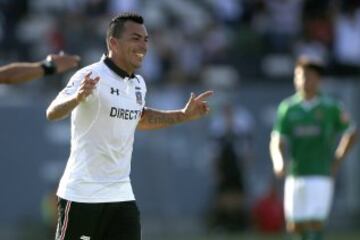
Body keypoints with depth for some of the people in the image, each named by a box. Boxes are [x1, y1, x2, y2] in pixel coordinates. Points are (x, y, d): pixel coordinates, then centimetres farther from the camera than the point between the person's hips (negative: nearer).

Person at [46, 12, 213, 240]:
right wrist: (77, 97, -50)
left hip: (122, 193, 7)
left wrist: (184, 115, 21)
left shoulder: (138, 84, 10)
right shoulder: (91, 76, -15)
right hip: (83, 193, -7)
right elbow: (53, 112, -28)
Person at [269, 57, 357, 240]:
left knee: (315, 224, -13)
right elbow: (277, 142, 1)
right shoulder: (287, 108, 5)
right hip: (295, 175, 3)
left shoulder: (330, 107, 1)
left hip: (321, 175, -2)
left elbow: (351, 133, 13)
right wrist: (278, 162, -19)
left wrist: (337, 160, 4)